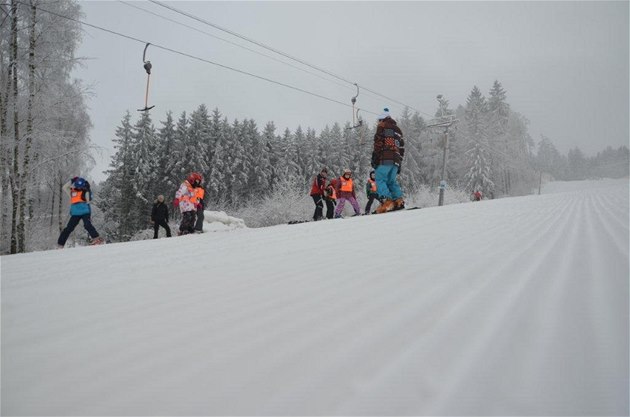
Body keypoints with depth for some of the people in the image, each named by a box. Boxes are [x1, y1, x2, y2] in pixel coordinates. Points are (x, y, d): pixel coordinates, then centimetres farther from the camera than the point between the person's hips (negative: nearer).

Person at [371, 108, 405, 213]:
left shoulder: (382, 127, 7)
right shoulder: (398, 130, 28)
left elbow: (378, 142, -6)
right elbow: (401, 148, 24)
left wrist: (374, 157, -8)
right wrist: (399, 164, 24)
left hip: (385, 159, -7)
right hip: (396, 160, 7)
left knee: (380, 179, -8)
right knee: (392, 181, 14)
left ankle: (387, 201, -25)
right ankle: (399, 200, -3)